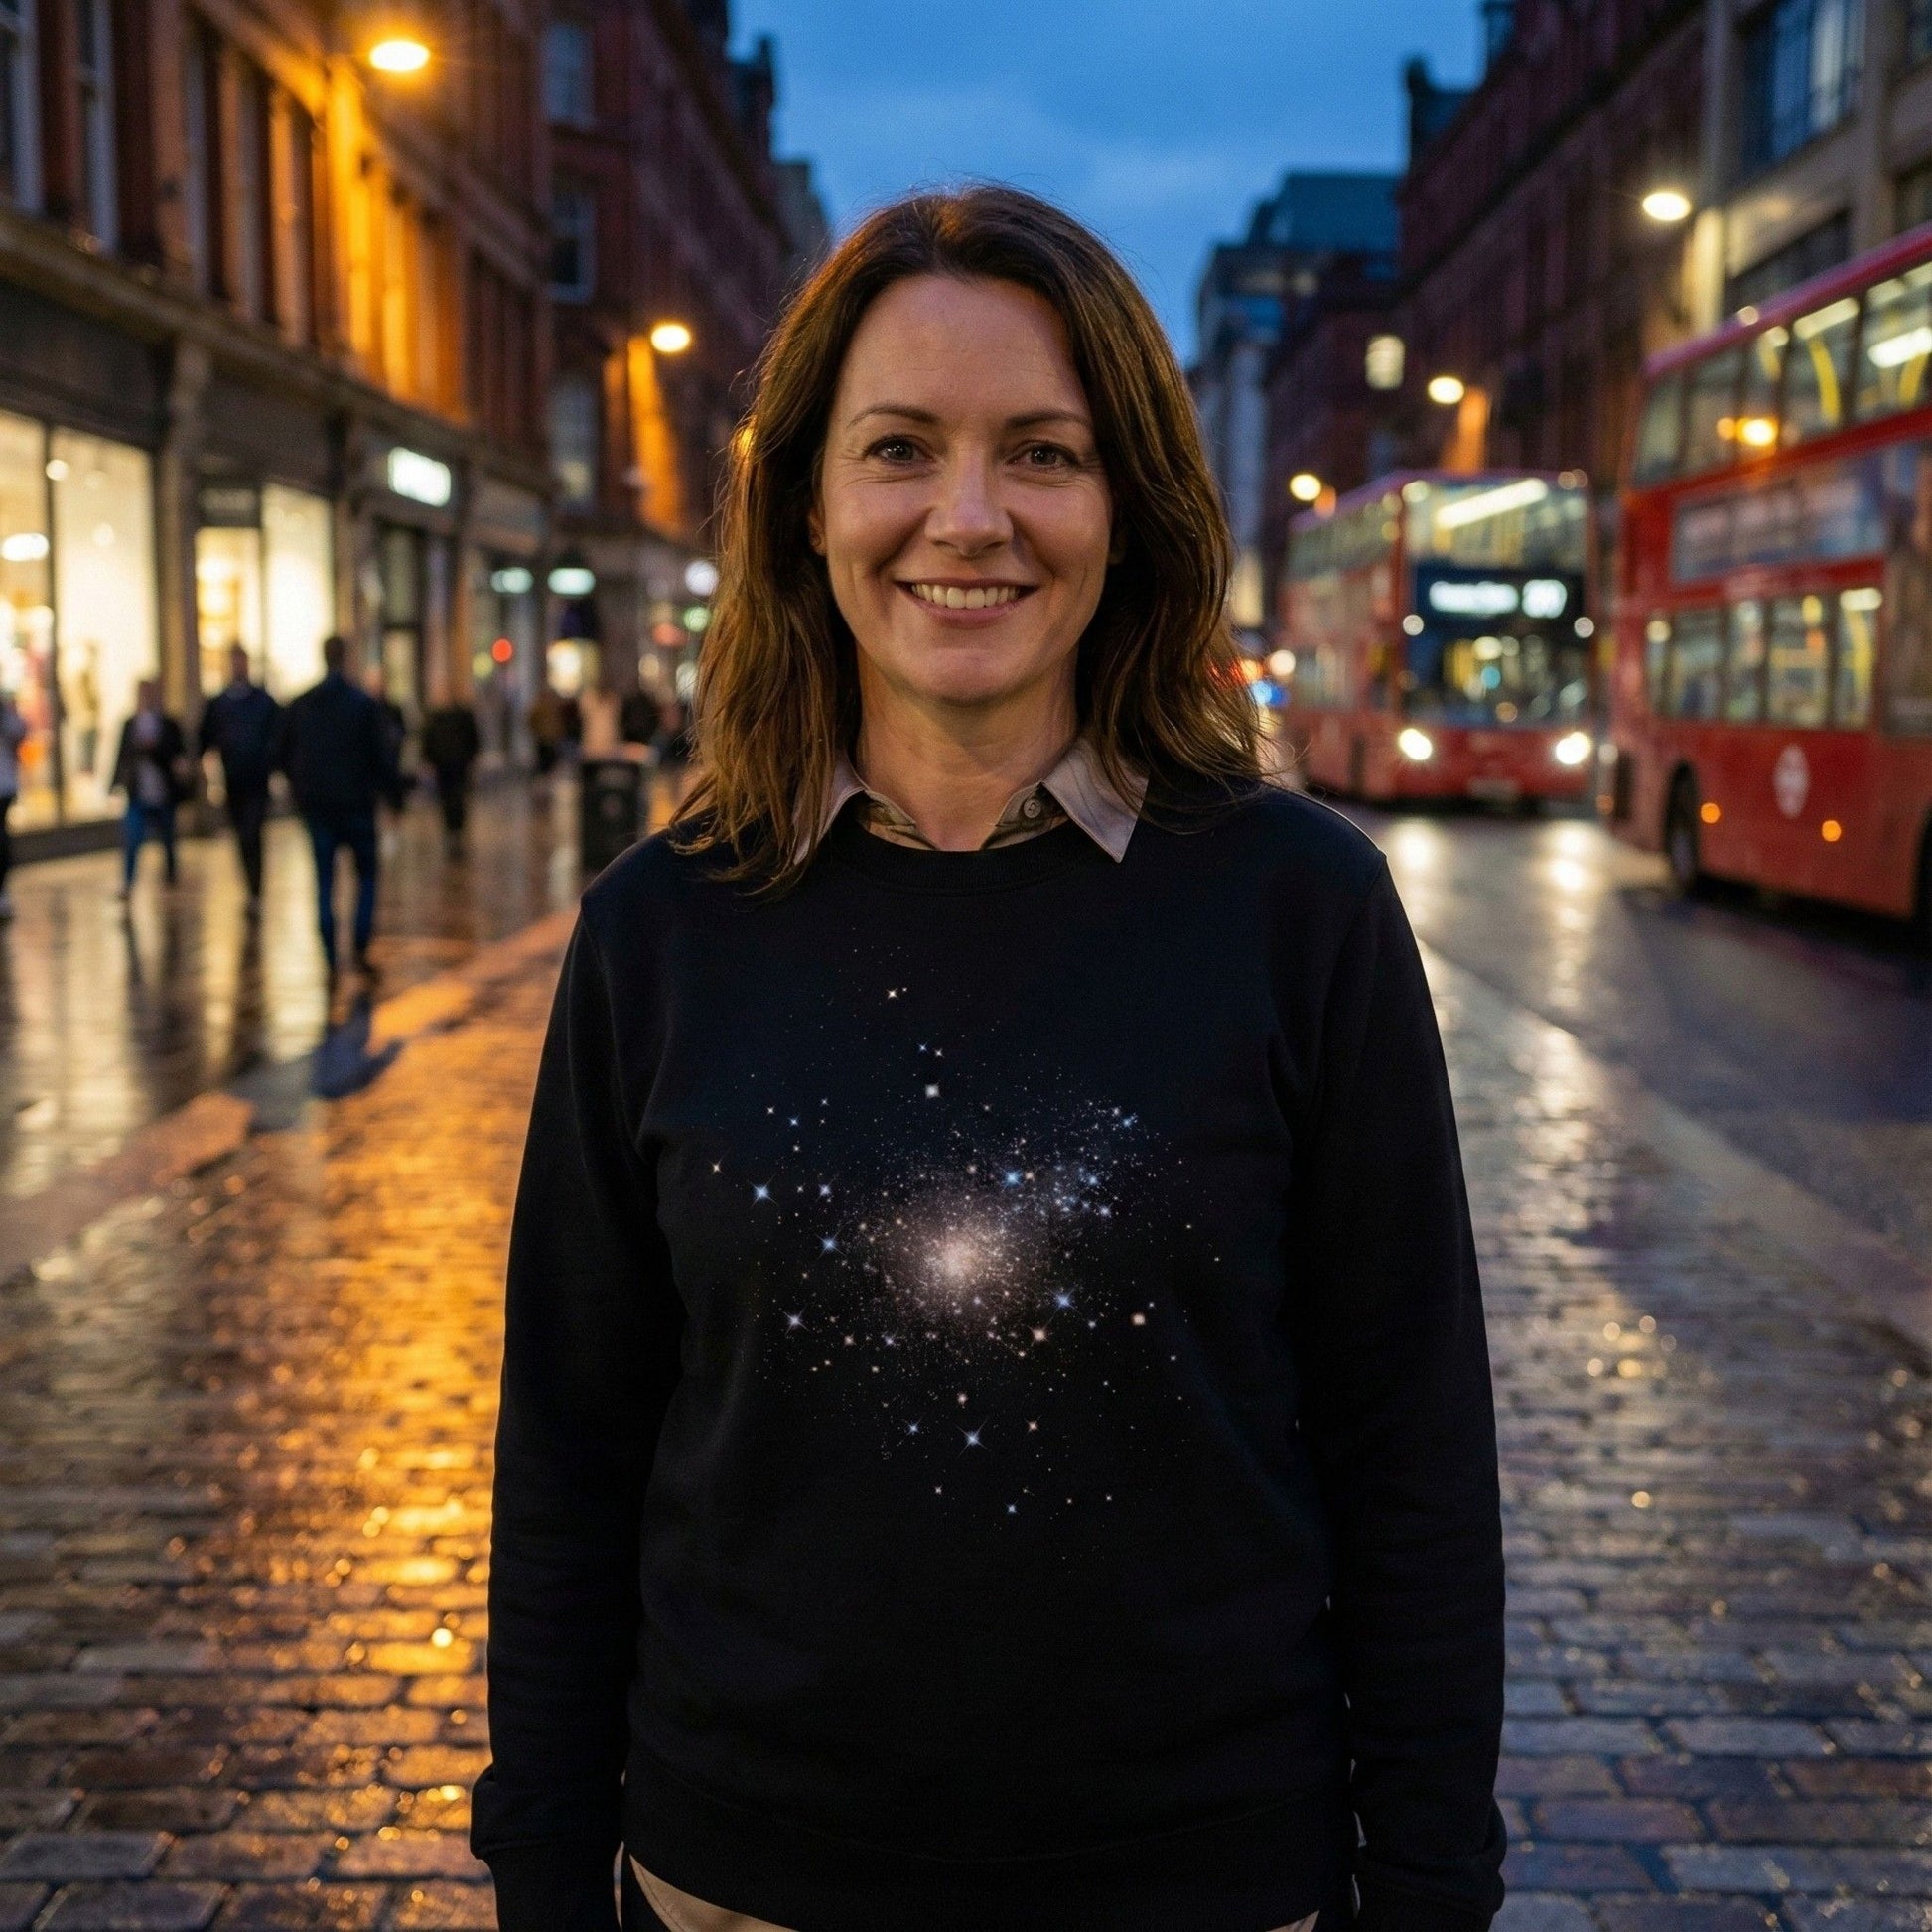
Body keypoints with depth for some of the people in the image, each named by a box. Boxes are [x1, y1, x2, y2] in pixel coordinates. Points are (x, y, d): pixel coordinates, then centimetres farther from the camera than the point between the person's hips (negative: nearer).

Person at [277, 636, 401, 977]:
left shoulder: (299, 706, 4)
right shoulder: (365, 704, -7)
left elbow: (282, 757, 10)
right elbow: (384, 756, -10)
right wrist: (394, 796, 0)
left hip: (316, 805, 3)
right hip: (356, 804, -3)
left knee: (324, 881, 7)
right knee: (366, 875, 10)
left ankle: (331, 960, 1)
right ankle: (361, 948, -2)